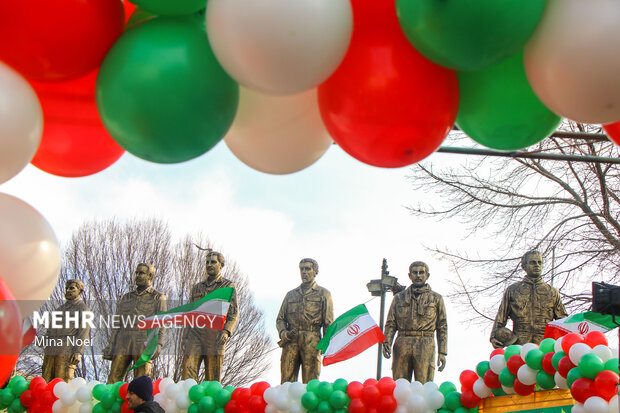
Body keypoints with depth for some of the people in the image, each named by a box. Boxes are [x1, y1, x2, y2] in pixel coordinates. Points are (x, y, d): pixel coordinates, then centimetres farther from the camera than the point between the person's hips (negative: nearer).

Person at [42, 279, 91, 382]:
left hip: (67, 353, -7)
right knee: (45, 381, -2)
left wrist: (78, 352, -17)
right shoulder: (61, 308, 27)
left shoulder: (83, 309, 5)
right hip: (51, 352, 7)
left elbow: (83, 332, -5)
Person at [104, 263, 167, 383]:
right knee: (113, 379, -4)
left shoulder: (158, 298, 9)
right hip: (123, 343, 4)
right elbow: (117, 325, 20)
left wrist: (157, 344, -15)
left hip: (143, 344, -4)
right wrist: (110, 346, 11)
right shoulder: (126, 298, 22)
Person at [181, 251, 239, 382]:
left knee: (213, 379, -5)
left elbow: (234, 313, 3)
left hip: (215, 336, -3)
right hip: (196, 333, 3)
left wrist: (226, 331, -13)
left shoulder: (228, 286, 11)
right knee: (188, 368, -13)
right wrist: (185, 336, 12)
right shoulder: (197, 287, 23)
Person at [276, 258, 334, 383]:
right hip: (291, 342, 3)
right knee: (286, 381, -4)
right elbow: (280, 319, 20)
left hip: (311, 342, -3)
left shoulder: (323, 294, 14)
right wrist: (284, 333, -1)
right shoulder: (290, 294, 24)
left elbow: (328, 322, 7)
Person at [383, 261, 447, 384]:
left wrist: (442, 352, 2)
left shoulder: (436, 299, 14)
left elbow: (442, 327, 11)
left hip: (426, 346, -1)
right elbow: (390, 324, 13)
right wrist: (386, 342, -5)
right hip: (402, 345, 1)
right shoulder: (399, 298, 18)